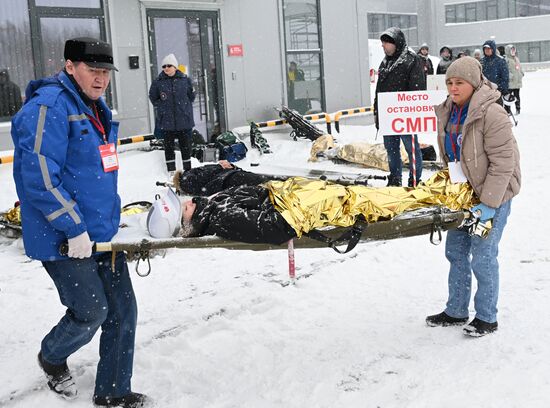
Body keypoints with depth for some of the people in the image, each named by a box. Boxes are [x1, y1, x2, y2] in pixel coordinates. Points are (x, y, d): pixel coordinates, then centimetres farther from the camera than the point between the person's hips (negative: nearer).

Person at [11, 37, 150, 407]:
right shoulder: (48, 107, -18)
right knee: (91, 311, 0)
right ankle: (52, 357, 32)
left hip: (103, 234, 9)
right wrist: (75, 229, -20)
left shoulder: (96, 110, 12)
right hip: (64, 239, -8)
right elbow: (39, 178, -23)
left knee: (123, 311, 9)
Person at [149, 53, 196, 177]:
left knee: (186, 145, 8)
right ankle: (171, 171, 13)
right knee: (169, 146, 5)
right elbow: (153, 98, 11)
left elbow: (191, 96, 11)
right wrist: (162, 105, 3)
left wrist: (184, 105, 6)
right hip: (166, 121, 0)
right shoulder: (158, 82, -1)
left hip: (184, 120, 0)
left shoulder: (185, 80, 0)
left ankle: (188, 170, 19)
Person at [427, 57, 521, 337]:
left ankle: (487, 318, 14)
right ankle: (456, 311, 28)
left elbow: (503, 162, -22)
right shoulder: (448, 112, 3)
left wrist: (489, 204, -24)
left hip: (493, 194, -8)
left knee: (482, 256, -4)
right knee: (456, 252, 13)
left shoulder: (492, 114, -21)